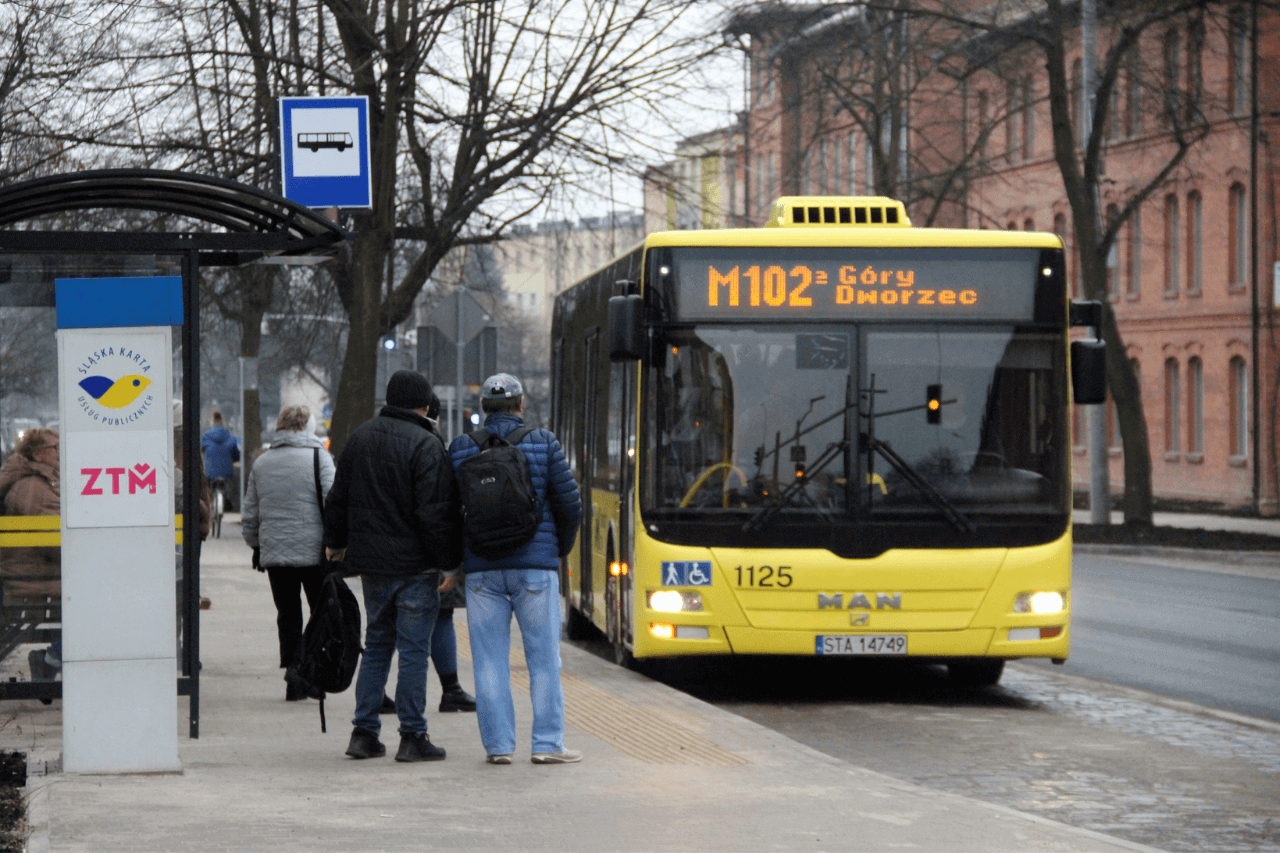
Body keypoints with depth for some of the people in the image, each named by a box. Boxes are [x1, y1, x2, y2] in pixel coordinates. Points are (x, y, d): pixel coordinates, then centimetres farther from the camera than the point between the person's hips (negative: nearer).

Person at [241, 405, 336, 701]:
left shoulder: (261, 463, 9)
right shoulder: (318, 457, -5)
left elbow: (249, 515, 14)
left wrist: (256, 547, 25)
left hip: (274, 553, 4)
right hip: (313, 552, -4)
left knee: (288, 617, 9)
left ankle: (294, 680, 7)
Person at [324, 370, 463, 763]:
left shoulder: (360, 437, 9)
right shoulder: (426, 445, -13)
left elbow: (338, 498, 17)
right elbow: (435, 512, -18)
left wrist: (335, 542, 30)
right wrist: (450, 560, -10)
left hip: (370, 562, 6)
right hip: (414, 564, -6)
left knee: (376, 645, 16)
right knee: (414, 649, -2)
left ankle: (364, 732, 14)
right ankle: (413, 737, -1)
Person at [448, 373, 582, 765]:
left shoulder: (460, 448, 3)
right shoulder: (543, 442, 0)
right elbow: (569, 503, 0)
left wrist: (458, 558, 19)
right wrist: (560, 548, 18)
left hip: (481, 568, 1)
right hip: (535, 565, -1)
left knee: (490, 659, 5)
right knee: (543, 657, 3)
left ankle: (498, 745, 4)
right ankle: (547, 744, 1)